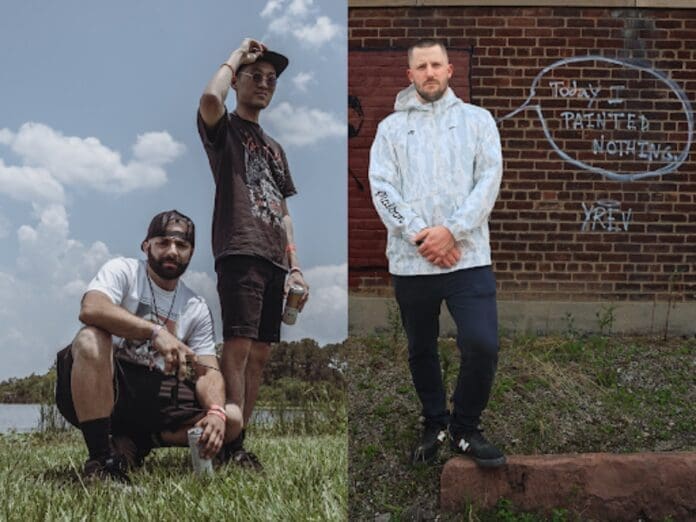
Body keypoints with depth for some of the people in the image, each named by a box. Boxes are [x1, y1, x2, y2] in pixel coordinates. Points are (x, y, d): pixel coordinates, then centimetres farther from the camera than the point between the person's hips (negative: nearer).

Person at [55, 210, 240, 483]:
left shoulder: (197, 309, 8)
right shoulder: (122, 271, -5)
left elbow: (208, 371, 1)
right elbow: (90, 309, -27)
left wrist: (216, 412, -23)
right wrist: (156, 332, -39)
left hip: (152, 394, 4)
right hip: (103, 386, -4)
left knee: (231, 421, -13)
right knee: (91, 340, -36)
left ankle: (131, 443, -3)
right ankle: (101, 460, -30)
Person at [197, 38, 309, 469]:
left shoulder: (275, 148, 28)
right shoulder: (224, 129, 8)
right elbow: (211, 98, -17)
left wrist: (295, 267, 16)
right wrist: (238, 54, -2)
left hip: (275, 260, 7)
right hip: (240, 252, -7)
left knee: (260, 354, 3)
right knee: (238, 346, -15)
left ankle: (239, 440, 6)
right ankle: (233, 446, -15)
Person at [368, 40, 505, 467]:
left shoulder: (477, 119, 8)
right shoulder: (391, 127, 9)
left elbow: (489, 178, -2)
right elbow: (382, 187, -1)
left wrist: (451, 231, -13)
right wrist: (419, 236, -14)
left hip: (468, 256, -1)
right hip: (410, 261, 2)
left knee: (483, 344, -13)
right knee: (421, 350, 12)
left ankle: (466, 429, 7)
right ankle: (435, 425, 31)